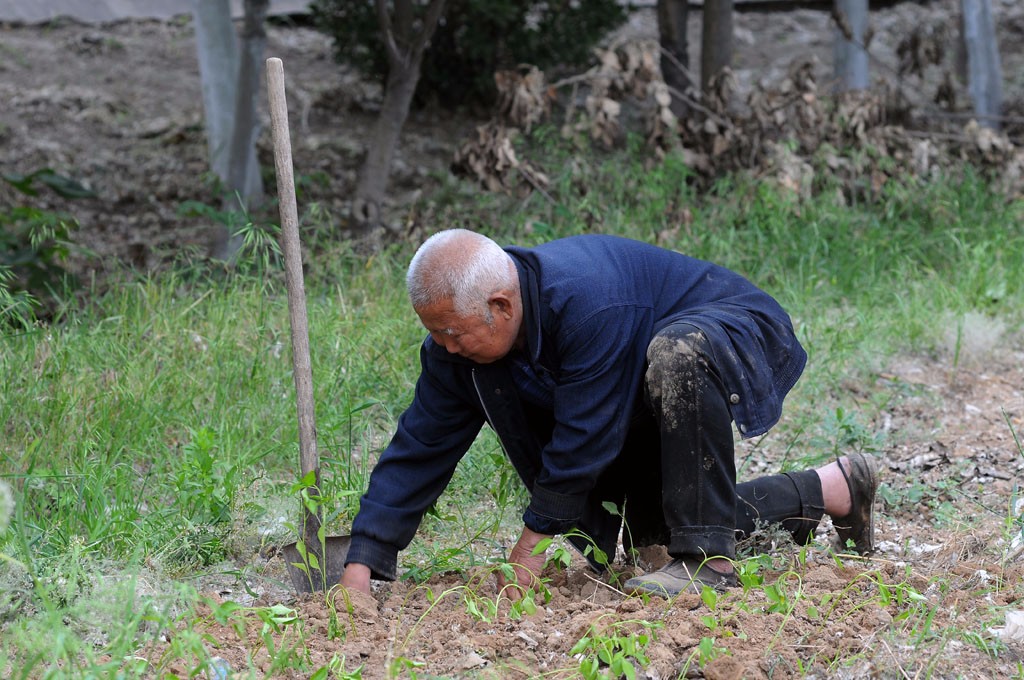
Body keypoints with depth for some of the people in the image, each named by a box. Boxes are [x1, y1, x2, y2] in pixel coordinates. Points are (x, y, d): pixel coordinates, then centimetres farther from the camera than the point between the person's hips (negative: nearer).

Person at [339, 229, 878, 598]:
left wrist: (534, 541, -23)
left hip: (739, 332, -9)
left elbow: (582, 439, -33)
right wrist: (361, 566, -16)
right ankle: (832, 489, 29)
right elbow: (419, 448, -12)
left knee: (674, 356, -41)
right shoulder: (459, 341, -14)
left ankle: (709, 559, -30)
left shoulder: (587, 304, -39)